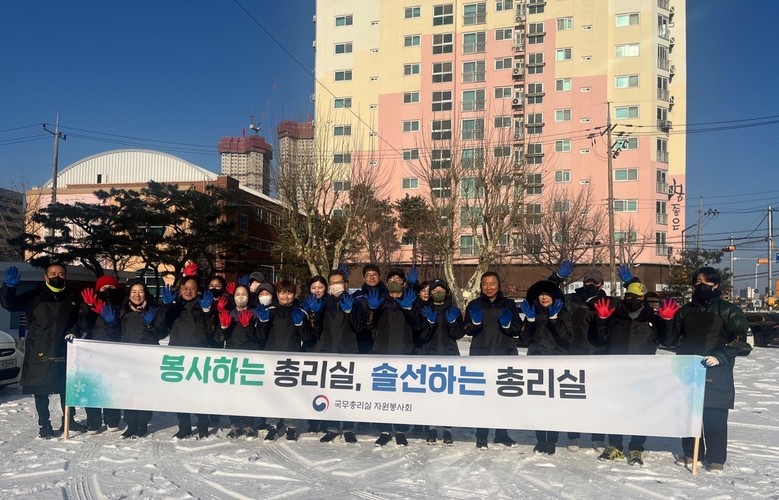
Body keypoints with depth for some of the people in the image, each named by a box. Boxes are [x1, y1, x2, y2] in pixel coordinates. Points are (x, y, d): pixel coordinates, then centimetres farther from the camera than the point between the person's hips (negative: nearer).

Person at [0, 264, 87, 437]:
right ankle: (44, 424, 13)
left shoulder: (71, 298, 10)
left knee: (67, 386, 11)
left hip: (64, 349, 4)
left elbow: (77, 321, 15)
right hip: (39, 350, -3)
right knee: (41, 389, 1)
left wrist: (73, 332, -4)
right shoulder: (35, 296, -1)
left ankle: (69, 420, 25)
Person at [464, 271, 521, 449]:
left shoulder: (509, 304, 7)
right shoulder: (474, 305, 6)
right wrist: (475, 323, -18)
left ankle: (501, 434, 19)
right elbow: (468, 330, 3)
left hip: (505, 354, 1)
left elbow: (517, 330, 7)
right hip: (481, 355, -1)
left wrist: (508, 325, -14)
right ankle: (481, 436, 7)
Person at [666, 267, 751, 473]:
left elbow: (741, 341, -7)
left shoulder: (729, 311, -1)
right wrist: (667, 321, -3)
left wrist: (720, 357, -21)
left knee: (715, 418, -1)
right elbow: (673, 339, 16)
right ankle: (691, 454, 23)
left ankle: (716, 459, 13)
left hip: (716, 375, -4)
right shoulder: (686, 310, 13)